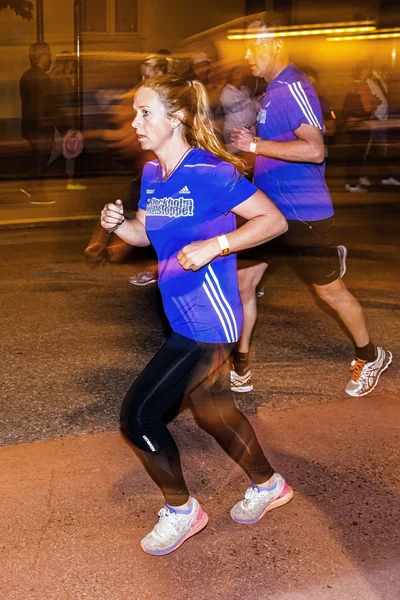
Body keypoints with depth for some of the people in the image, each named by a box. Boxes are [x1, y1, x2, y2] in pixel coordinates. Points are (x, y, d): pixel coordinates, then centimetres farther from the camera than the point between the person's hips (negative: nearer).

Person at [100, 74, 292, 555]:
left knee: (138, 414, -5)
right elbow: (144, 233, 16)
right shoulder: (152, 174, 6)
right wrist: (117, 224, -5)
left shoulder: (210, 172, -19)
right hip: (184, 316, 9)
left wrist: (213, 246, -26)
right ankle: (268, 486, 45)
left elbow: (274, 221, -16)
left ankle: (180, 511, 18)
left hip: (207, 321, -9)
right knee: (211, 409, 22)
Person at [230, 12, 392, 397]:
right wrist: (253, 146, 14)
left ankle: (370, 357, 30)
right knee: (241, 281, 5)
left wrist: (256, 145, -29)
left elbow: (314, 149, -30)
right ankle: (240, 366, 17)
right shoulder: (273, 90, 11)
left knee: (330, 291, 7)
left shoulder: (293, 88, -18)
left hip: (304, 214, -9)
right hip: (269, 208, 9)